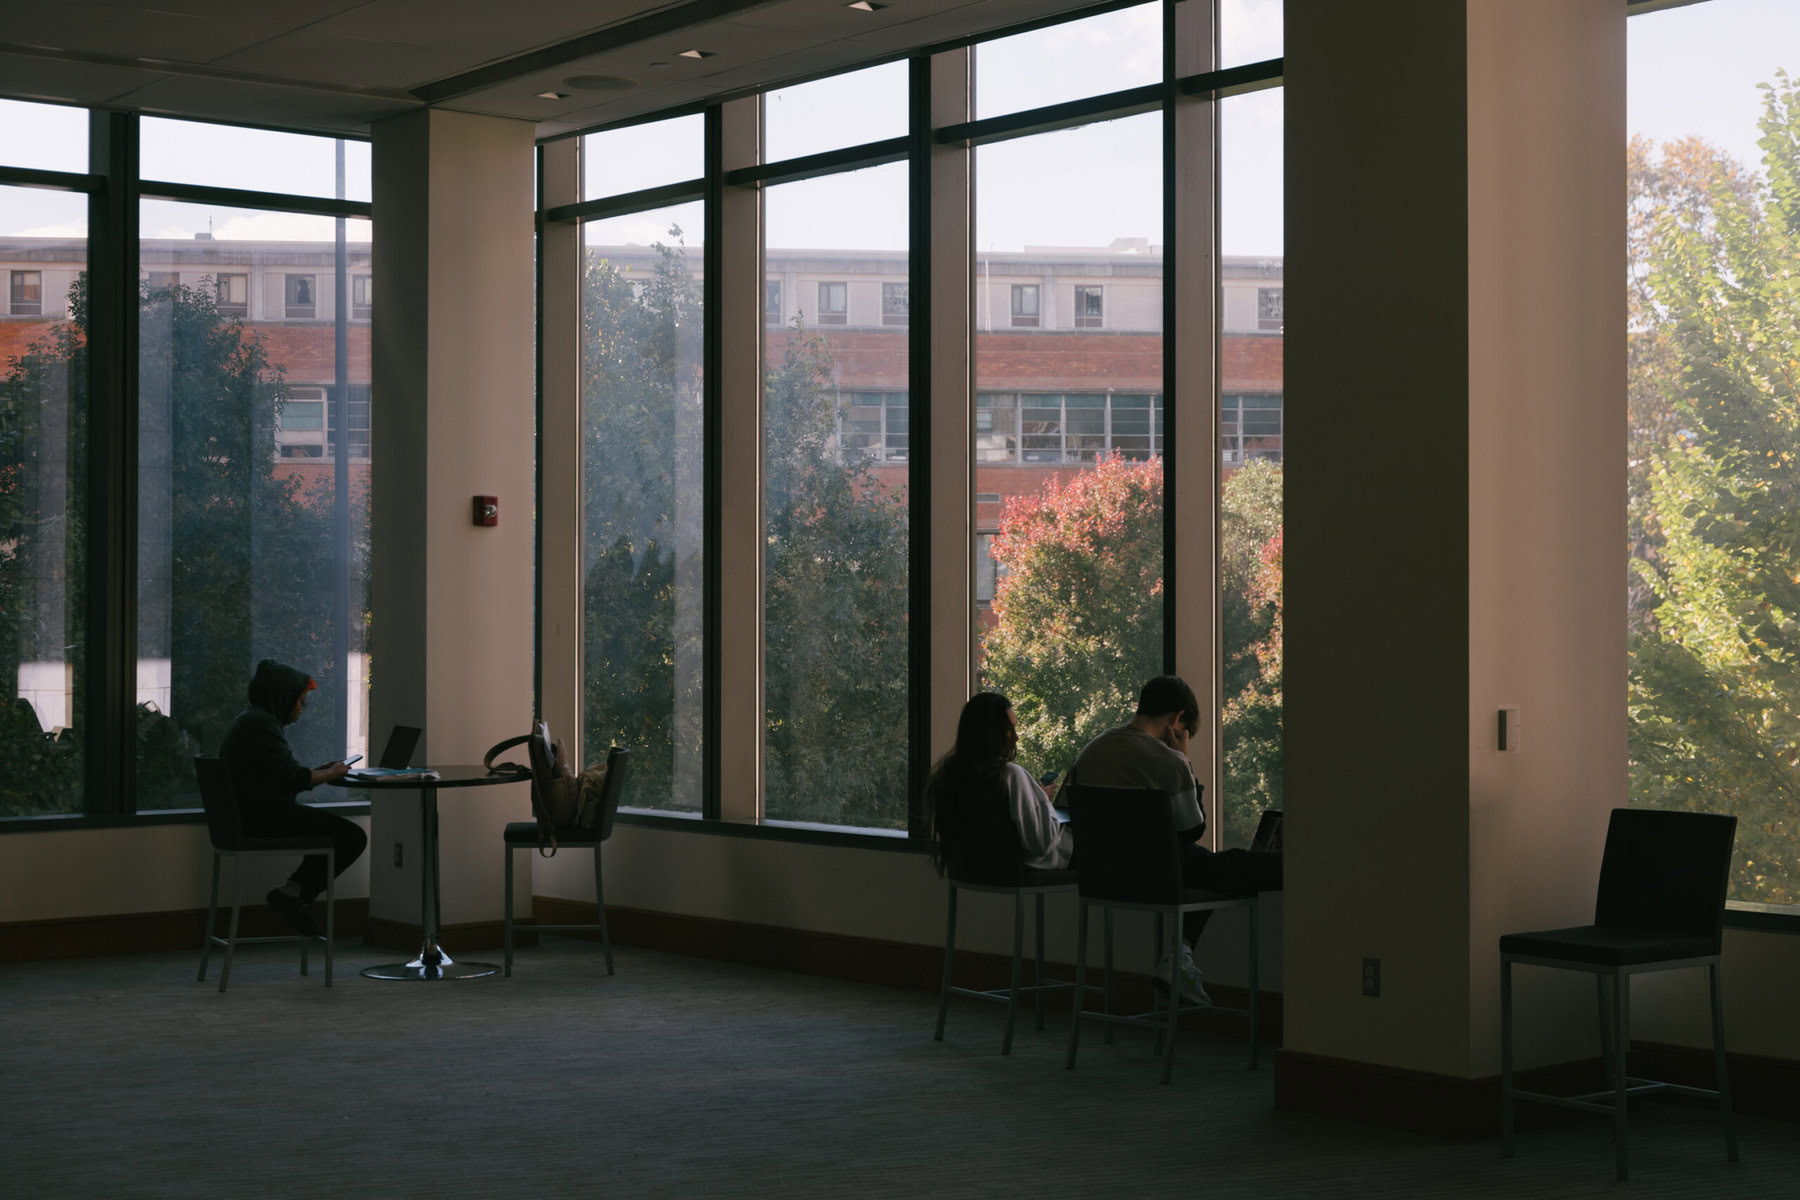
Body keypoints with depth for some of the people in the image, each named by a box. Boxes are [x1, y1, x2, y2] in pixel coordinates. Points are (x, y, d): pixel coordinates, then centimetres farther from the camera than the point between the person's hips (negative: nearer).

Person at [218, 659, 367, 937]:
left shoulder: (251, 719, 18)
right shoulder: (261, 724, -15)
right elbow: (291, 777, -19)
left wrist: (321, 771, 10)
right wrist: (331, 773, -3)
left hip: (250, 815, 11)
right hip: (264, 817, -11)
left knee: (342, 831, 21)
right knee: (353, 837, -12)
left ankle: (295, 894, 13)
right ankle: (292, 893, -6)